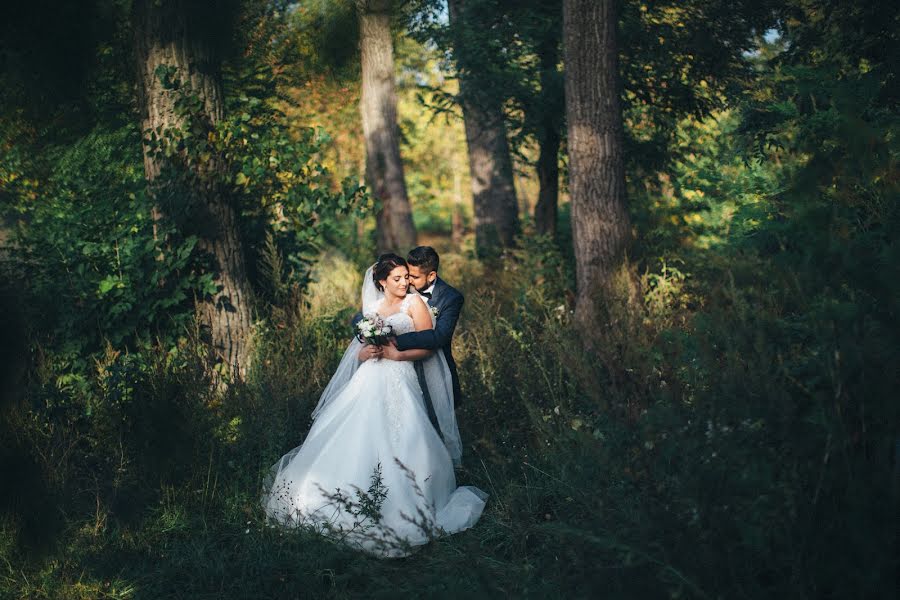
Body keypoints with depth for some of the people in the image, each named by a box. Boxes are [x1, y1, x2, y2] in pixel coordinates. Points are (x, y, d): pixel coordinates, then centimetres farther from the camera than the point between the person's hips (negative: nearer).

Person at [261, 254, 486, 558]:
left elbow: (428, 347, -1)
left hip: (398, 381, -5)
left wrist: (396, 354, -14)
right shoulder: (372, 307, 19)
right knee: (352, 440, -4)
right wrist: (365, 353, -4)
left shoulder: (414, 303, 4)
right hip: (368, 381, 5)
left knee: (397, 446, -17)